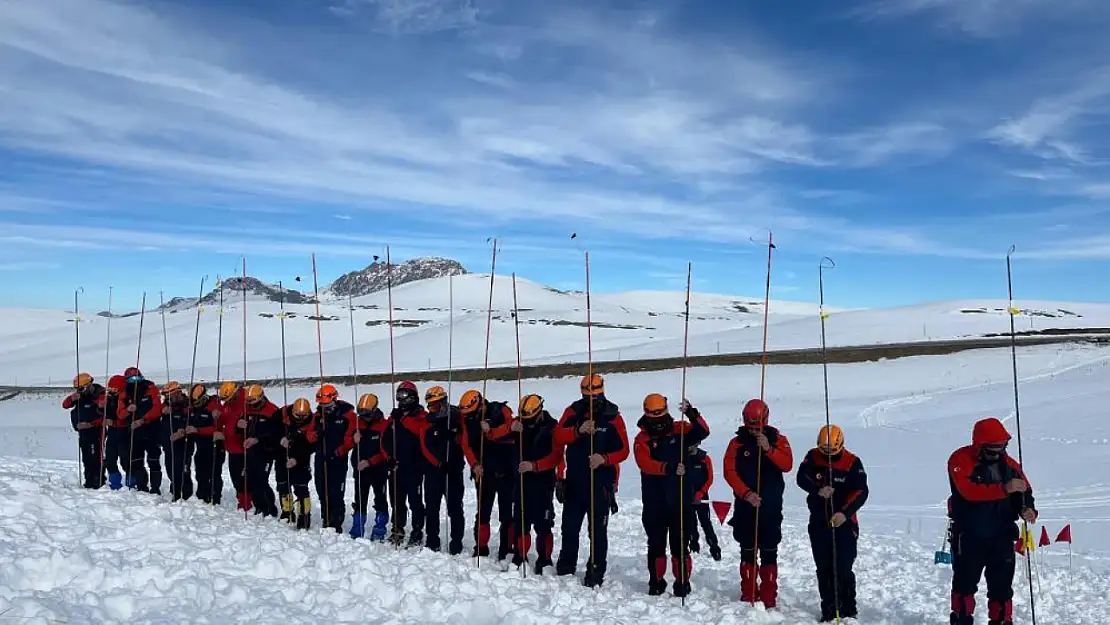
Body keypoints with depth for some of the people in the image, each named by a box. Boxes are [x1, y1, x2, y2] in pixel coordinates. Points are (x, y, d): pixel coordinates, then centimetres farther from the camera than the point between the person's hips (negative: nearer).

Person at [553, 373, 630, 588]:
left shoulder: (613, 417, -5)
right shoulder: (573, 412, 1)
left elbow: (623, 450, -5)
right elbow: (558, 437, -12)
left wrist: (604, 459, -22)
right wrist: (578, 430, -28)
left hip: (601, 483, -3)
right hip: (574, 481, 3)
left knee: (598, 530, 1)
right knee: (569, 527, 16)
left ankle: (595, 575, 11)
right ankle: (565, 569, 33)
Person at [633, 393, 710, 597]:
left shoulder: (679, 430, 4)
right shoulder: (642, 439, 2)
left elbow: (702, 432, -12)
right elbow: (644, 463, -15)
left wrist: (691, 414, -29)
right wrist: (668, 468, -30)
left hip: (680, 499, -1)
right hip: (654, 502, 1)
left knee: (680, 542, 2)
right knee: (655, 543, 11)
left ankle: (682, 582, 13)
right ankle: (656, 581, 24)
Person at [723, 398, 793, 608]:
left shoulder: (778, 440, 2)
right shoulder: (737, 443, 2)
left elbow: (787, 465, -13)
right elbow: (729, 472, -5)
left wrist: (768, 449, -26)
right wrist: (746, 493, -17)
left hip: (771, 507, -1)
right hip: (745, 506, 1)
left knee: (769, 553, 1)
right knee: (747, 551, 7)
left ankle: (769, 597, 7)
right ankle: (748, 594, 17)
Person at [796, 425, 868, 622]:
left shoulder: (852, 462, -8)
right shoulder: (813, 457, 0)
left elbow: (861, 491, -13)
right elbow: (802, 478, -7)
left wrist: (845, 512, -26)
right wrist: (818, 490, -27)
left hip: (844, 522, -3)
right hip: (818, 521, 3)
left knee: (843, 569, -7)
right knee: (824, 568, 8)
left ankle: (848, 610, 10)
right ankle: (829, 611, 17)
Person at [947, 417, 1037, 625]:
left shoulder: (1008, 463, 6)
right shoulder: (961, 459, -12)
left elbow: (1023, 492, 10)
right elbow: (968, 490, -27)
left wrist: (1027, 509, -13)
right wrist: (1004, 489, -34)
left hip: (1002, 536, 4)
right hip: (969, 536, -4)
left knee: (1002, 585, 11)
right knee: (965, 583, 7)